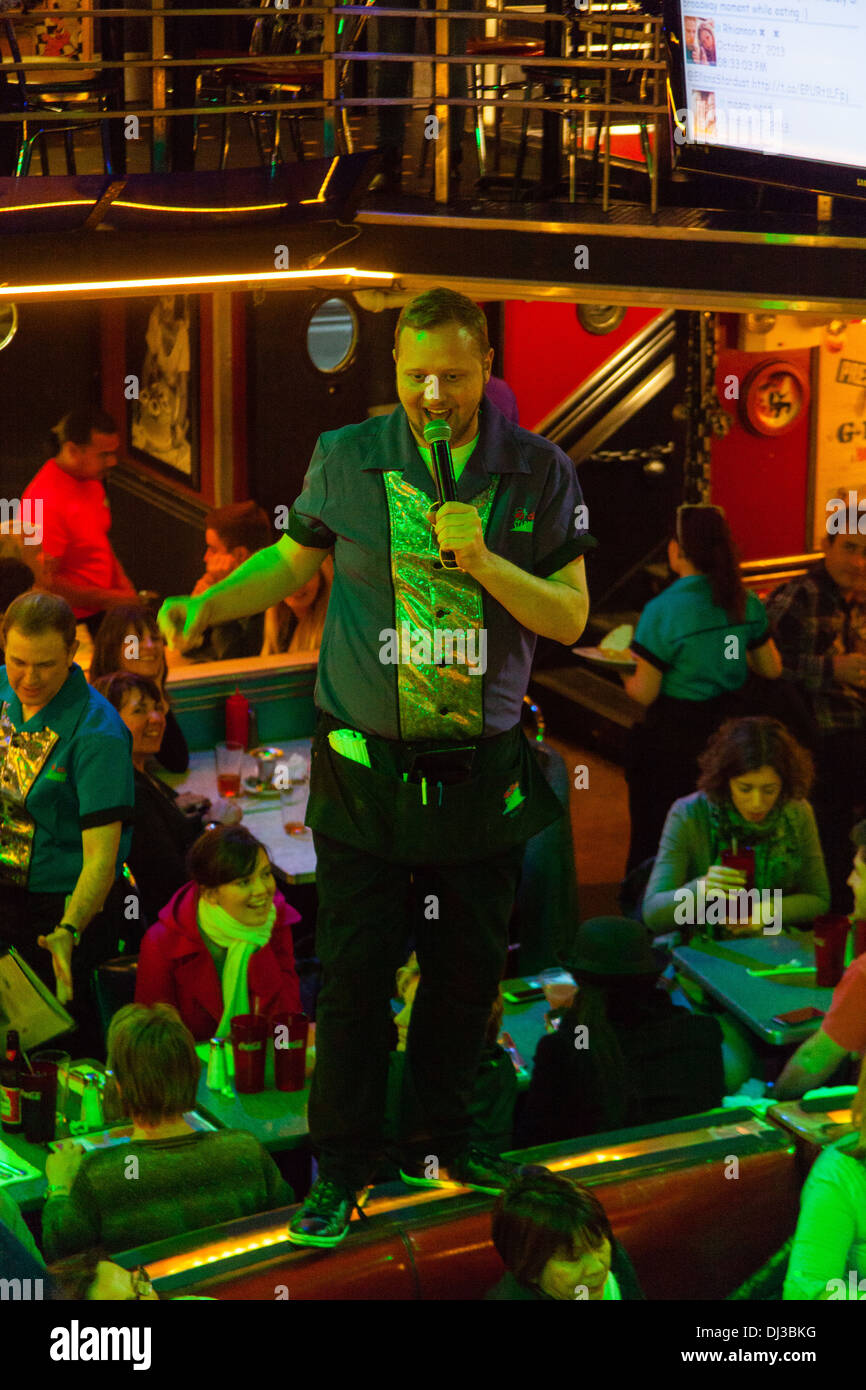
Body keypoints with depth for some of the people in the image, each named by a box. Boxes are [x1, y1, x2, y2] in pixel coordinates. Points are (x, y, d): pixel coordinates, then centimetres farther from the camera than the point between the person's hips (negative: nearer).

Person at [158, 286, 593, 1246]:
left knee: (468, 969, 11)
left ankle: (442, 1138, 30)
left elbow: (569, 617, -4)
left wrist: (482, 561, -20)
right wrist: (206, 605, -5)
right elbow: (293, 560, 11)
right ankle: (341, 1165, 14)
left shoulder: (540, 473, -3)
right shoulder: (346, 459, -3)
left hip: (483, 771, 1)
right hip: (366, 765, -1)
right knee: (354, 971, 1)